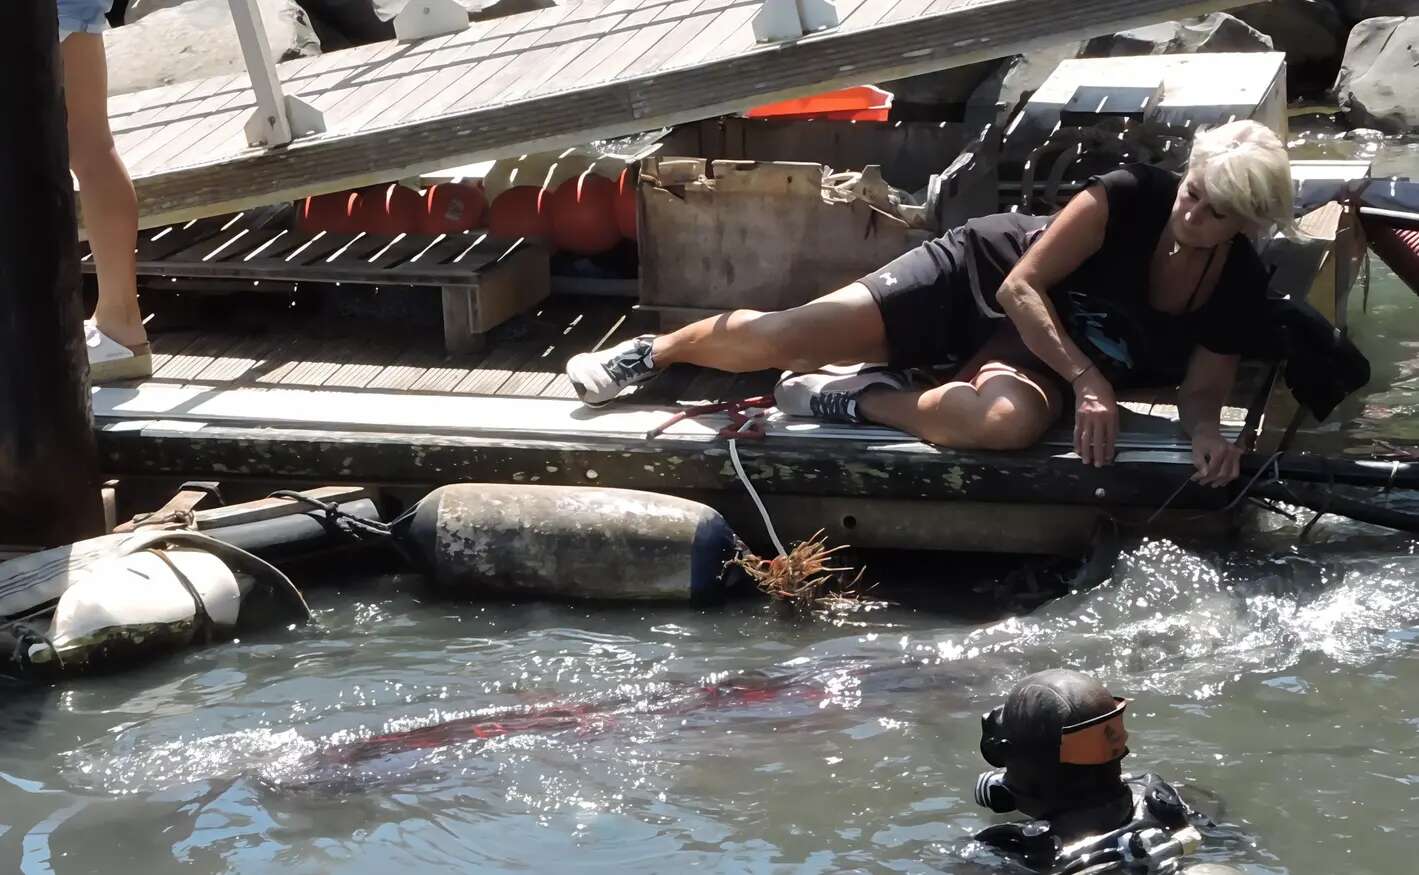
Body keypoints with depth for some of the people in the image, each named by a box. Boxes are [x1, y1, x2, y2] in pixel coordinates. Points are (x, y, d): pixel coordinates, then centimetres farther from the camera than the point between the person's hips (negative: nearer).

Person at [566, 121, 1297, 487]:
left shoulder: (1239, 291, -16)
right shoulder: (1130, 197, -24)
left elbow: (1201, 390, -5)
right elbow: (1020, 287, -21)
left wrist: (1206, 432, -30)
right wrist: (1087, 380, -30)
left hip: (1048, 361, 1)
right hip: (982, 277, -1)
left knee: (1006, 420, -39)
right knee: (781, 336, -8)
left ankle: (853, 401, -9)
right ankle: (654, 352, 25)